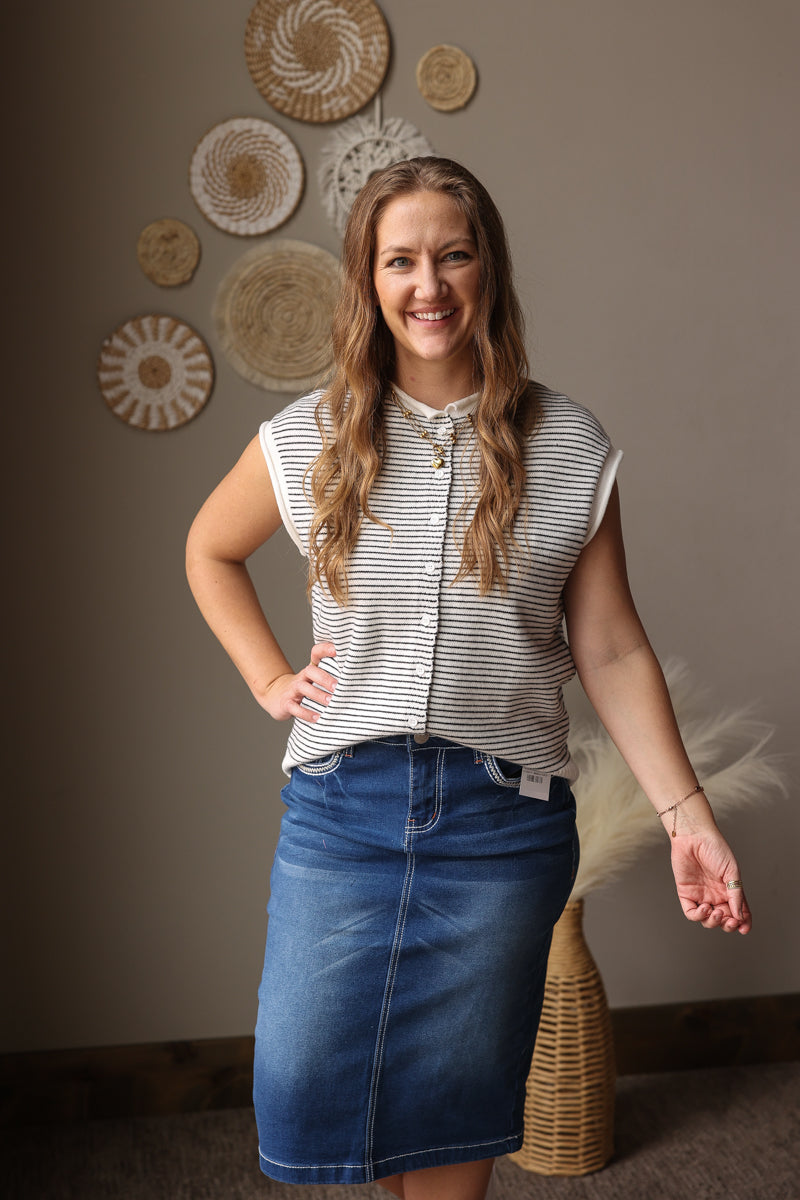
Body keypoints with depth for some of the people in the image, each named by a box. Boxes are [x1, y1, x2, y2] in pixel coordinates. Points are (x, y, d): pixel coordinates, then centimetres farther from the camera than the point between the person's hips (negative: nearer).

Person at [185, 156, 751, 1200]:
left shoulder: (571, 449, -2)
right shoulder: (309, 439, 1)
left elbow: (610, 651, 0)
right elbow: (210, 551, 19)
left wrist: (687, 812, -6)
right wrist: (268, 677, 7)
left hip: (505, 813, -1)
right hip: (343, 802, 1)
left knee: (456, 1098, 12)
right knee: (300, 1086, 5)